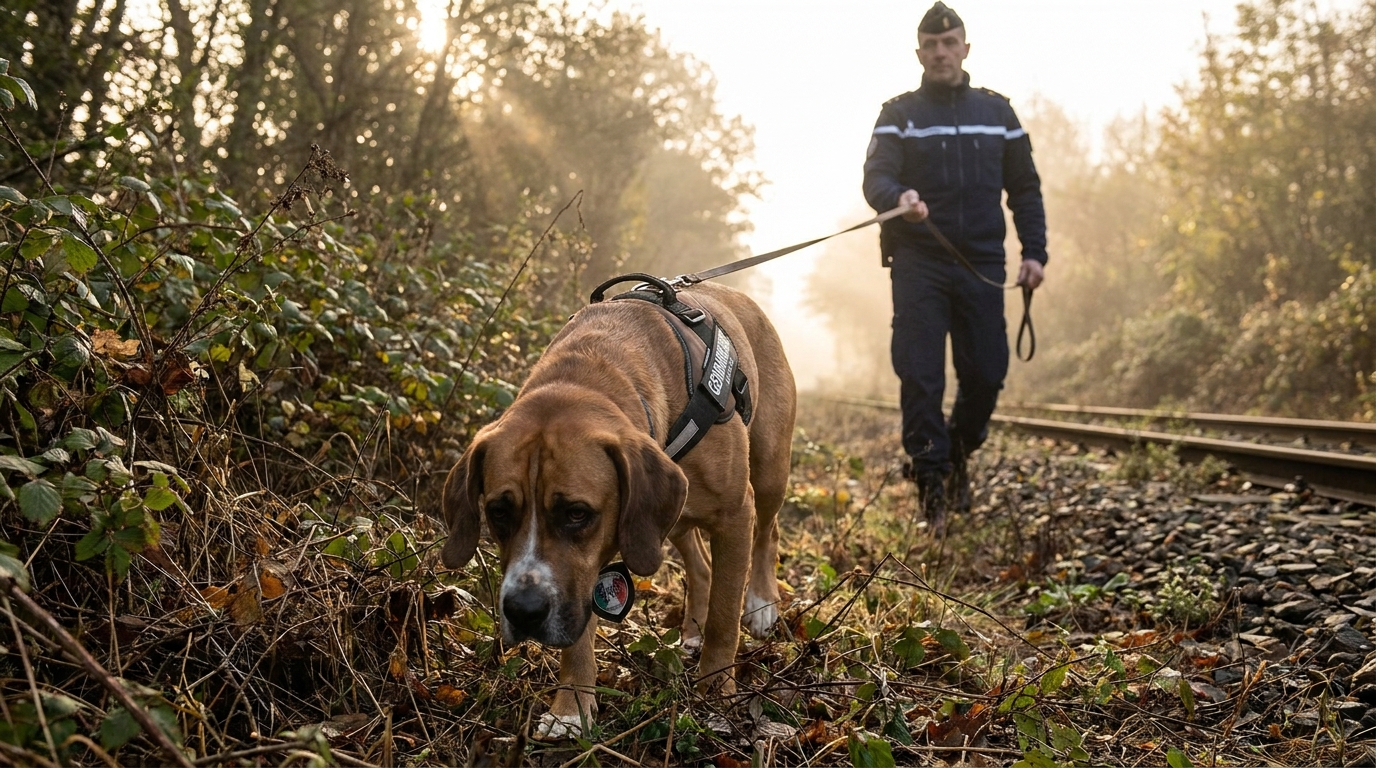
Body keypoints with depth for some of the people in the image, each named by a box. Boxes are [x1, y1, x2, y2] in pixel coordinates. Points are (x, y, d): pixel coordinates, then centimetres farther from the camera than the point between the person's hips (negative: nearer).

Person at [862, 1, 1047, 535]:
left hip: (982, 265, 2)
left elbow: (1024, 187, 16)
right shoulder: (899, 114, 6)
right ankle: (931, 478, 3)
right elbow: (875, 177, -9)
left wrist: (1034, 251, 6)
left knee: (987, 373, 0)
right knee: (920, 376, -8)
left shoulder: (996, 112, 14)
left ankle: (959, 452, 26)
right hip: (918, 265, -2)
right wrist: (898, 198, -32)